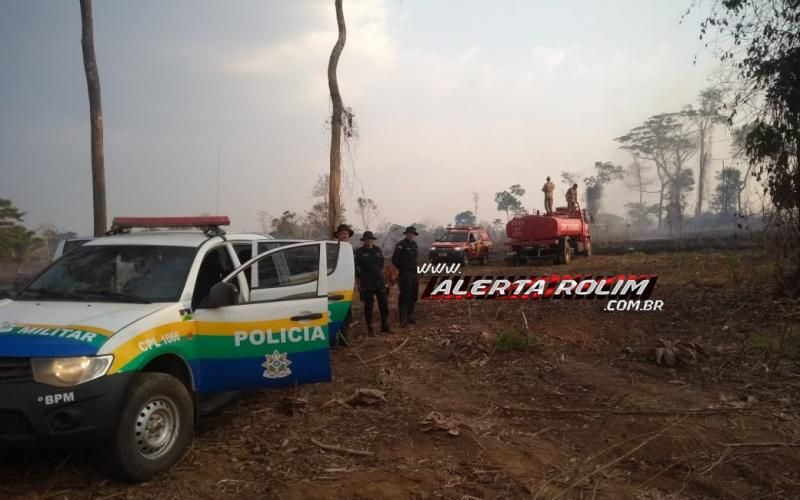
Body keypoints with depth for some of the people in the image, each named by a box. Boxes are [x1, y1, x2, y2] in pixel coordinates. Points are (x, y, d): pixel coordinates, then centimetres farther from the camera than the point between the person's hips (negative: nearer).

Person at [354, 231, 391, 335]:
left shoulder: (378, 250, 10)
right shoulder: (359, 252, -4)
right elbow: (355, 267, -2)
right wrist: (361, 277, -3)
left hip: (380, 282, 5)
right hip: (367, 284, -5)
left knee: (384, 305, 9)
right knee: (368, 306, 1)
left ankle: (385, 327, 21)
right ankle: (370, 329, 10)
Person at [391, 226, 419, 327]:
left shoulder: (414, 244, 12)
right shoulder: (401, 245, -11)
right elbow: (394, 260, -12)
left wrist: (414, 268, 12)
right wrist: (401, 268, -2)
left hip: (413, 274, 8)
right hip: (404, 274, -8)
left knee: (413, 295, 12)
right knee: (404, 296, -8)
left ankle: (410, 315, 24)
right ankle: (403, 319, -5)